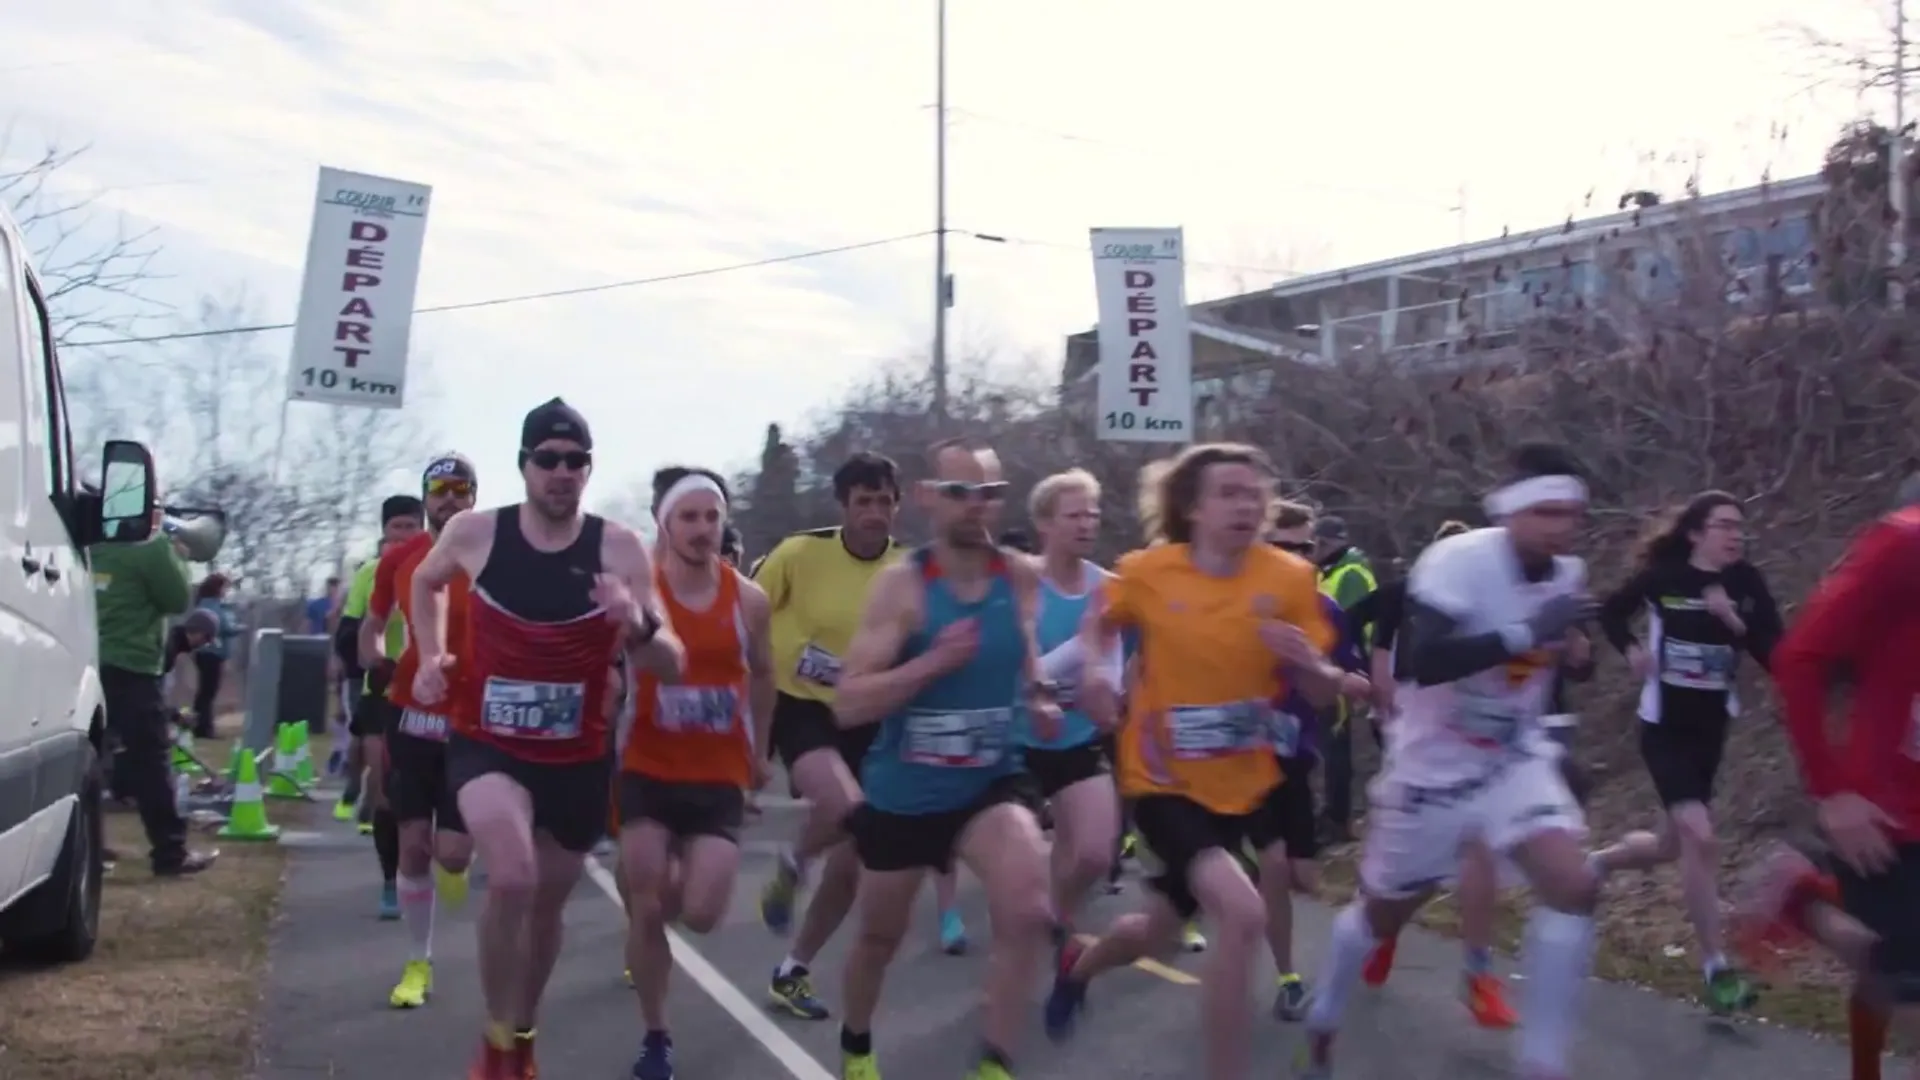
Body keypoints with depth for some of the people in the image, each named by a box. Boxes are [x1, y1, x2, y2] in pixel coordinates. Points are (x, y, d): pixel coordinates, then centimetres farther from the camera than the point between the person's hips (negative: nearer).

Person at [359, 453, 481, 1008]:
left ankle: (451, 864, 32)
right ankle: (418, 964, 19)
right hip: (410, 714, 2)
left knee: (452, 852, -7)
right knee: (412, 846, 4)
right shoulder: (399, 559, 2)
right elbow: (371, 626, 15)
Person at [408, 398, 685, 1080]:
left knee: (548, 905, 17)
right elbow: (424, 582, 16)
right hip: (487, 742, -1)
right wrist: (431, 655, 2)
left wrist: (638, 625, -34)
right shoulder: (474, 533, -8)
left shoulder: (620, 549, -12)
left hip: (579, 755, 2)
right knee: (513, 879, -27)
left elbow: (671, 668, -14)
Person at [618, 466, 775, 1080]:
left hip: (720, 778, 2)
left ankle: (675, 884, 30)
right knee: (646, 911, 1)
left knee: (700, 915, -7)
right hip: (649, 773, -1)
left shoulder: (748, 599, -2)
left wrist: (758, 752, 18)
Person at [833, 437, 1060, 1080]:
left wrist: (1039, 700, -3)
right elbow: (849, 705, -23)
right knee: (881, 935, 19)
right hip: (901, 793, -1)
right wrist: (934, 661, -33)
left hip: (991, 784, 2)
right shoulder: (900, 585, -17)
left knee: (1027, 911, -26)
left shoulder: (1022, 579, -6)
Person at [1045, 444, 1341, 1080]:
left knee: (1158, 934, 18)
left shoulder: (1291, 578, -11)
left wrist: (1307, 662, -28)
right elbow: (1098, 627, 8)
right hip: (1167, 781, -3)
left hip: (1250, 779, 3)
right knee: (1241, 913, -25)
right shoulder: (1146, 572, -13)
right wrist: (1094, 673, -12)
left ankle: (1078, 970, 52)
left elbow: (1322, 693, -5)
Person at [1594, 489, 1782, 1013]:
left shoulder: (1746, 583, -6)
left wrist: (1736, 623, -28)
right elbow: (1612, 611, 8)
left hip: (1711, 727, 4)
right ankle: (1716, 970, -6)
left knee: (1673, 845, 16)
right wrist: (1631, 649, -8)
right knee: (1701, 839, -17)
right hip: (1664, 726, -4)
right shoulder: (1662, 576, -11)